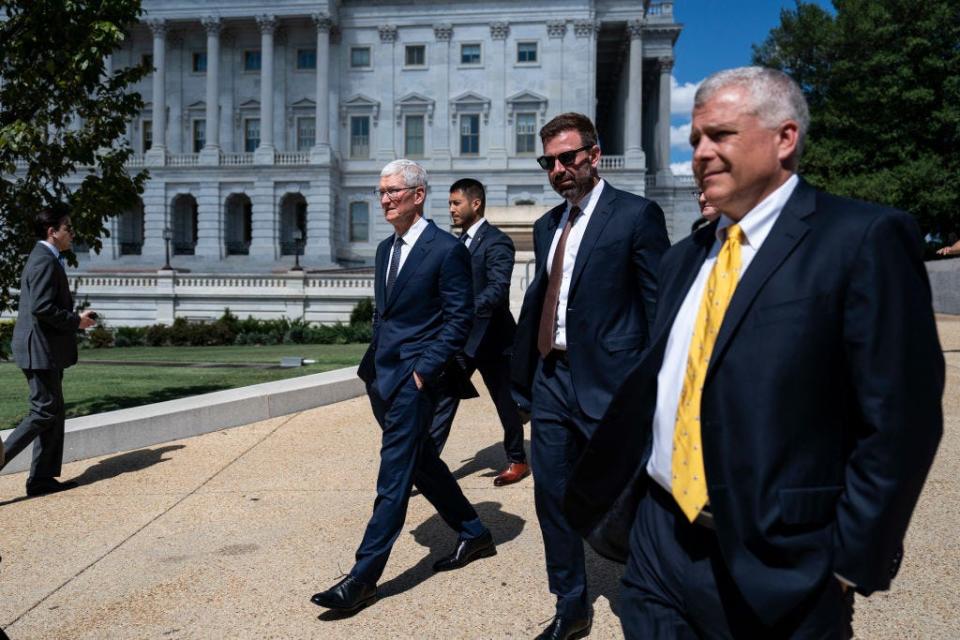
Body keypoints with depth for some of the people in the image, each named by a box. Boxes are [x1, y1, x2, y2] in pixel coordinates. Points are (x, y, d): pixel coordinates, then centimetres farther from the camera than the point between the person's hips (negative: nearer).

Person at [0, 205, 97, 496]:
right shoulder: (44, 261, -15)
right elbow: (40, 307, -24)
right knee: (44, 412, -6)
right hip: (41, 350, -11)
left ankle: (42, 477, 17)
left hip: (47, 350, 11)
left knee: (54, 414, 12)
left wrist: (76, 316, 11)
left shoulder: (46, 259, 17)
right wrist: (75, 320, -14)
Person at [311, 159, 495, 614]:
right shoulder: (386, 248, 15)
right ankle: (474, 534, 33)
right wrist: (373, 364, 13)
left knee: (394, 476, -4)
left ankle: (363, 579, 2)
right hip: (382, 376, 9)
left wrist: (423, 370, -16)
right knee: (421, 462, 17)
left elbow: (460, 319, -12)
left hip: (413, 378, -9)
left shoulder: (447, 250, -10)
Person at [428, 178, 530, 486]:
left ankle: (518, 461, 27)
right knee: (443, 399, 2)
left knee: (506, 402, 9)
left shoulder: (497, 242, -13)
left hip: (490, 337, -7)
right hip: (460, 338, 7)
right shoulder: (460, 241, 12)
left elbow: (498, 289, -26)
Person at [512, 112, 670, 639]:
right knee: (552, 496, 13)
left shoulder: (637, 215, -7)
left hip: (606, 382, -6)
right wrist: (523, 371, 15)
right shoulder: (547, 226, 14)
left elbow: (659, 306, -9)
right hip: (552, 378, 7)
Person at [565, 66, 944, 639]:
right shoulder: (685, 258, 9)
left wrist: (853, 560, -12)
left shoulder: (864, 238, -10)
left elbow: (898, 418, -13)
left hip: (774, 561, -5)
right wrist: (607, 500, 11)